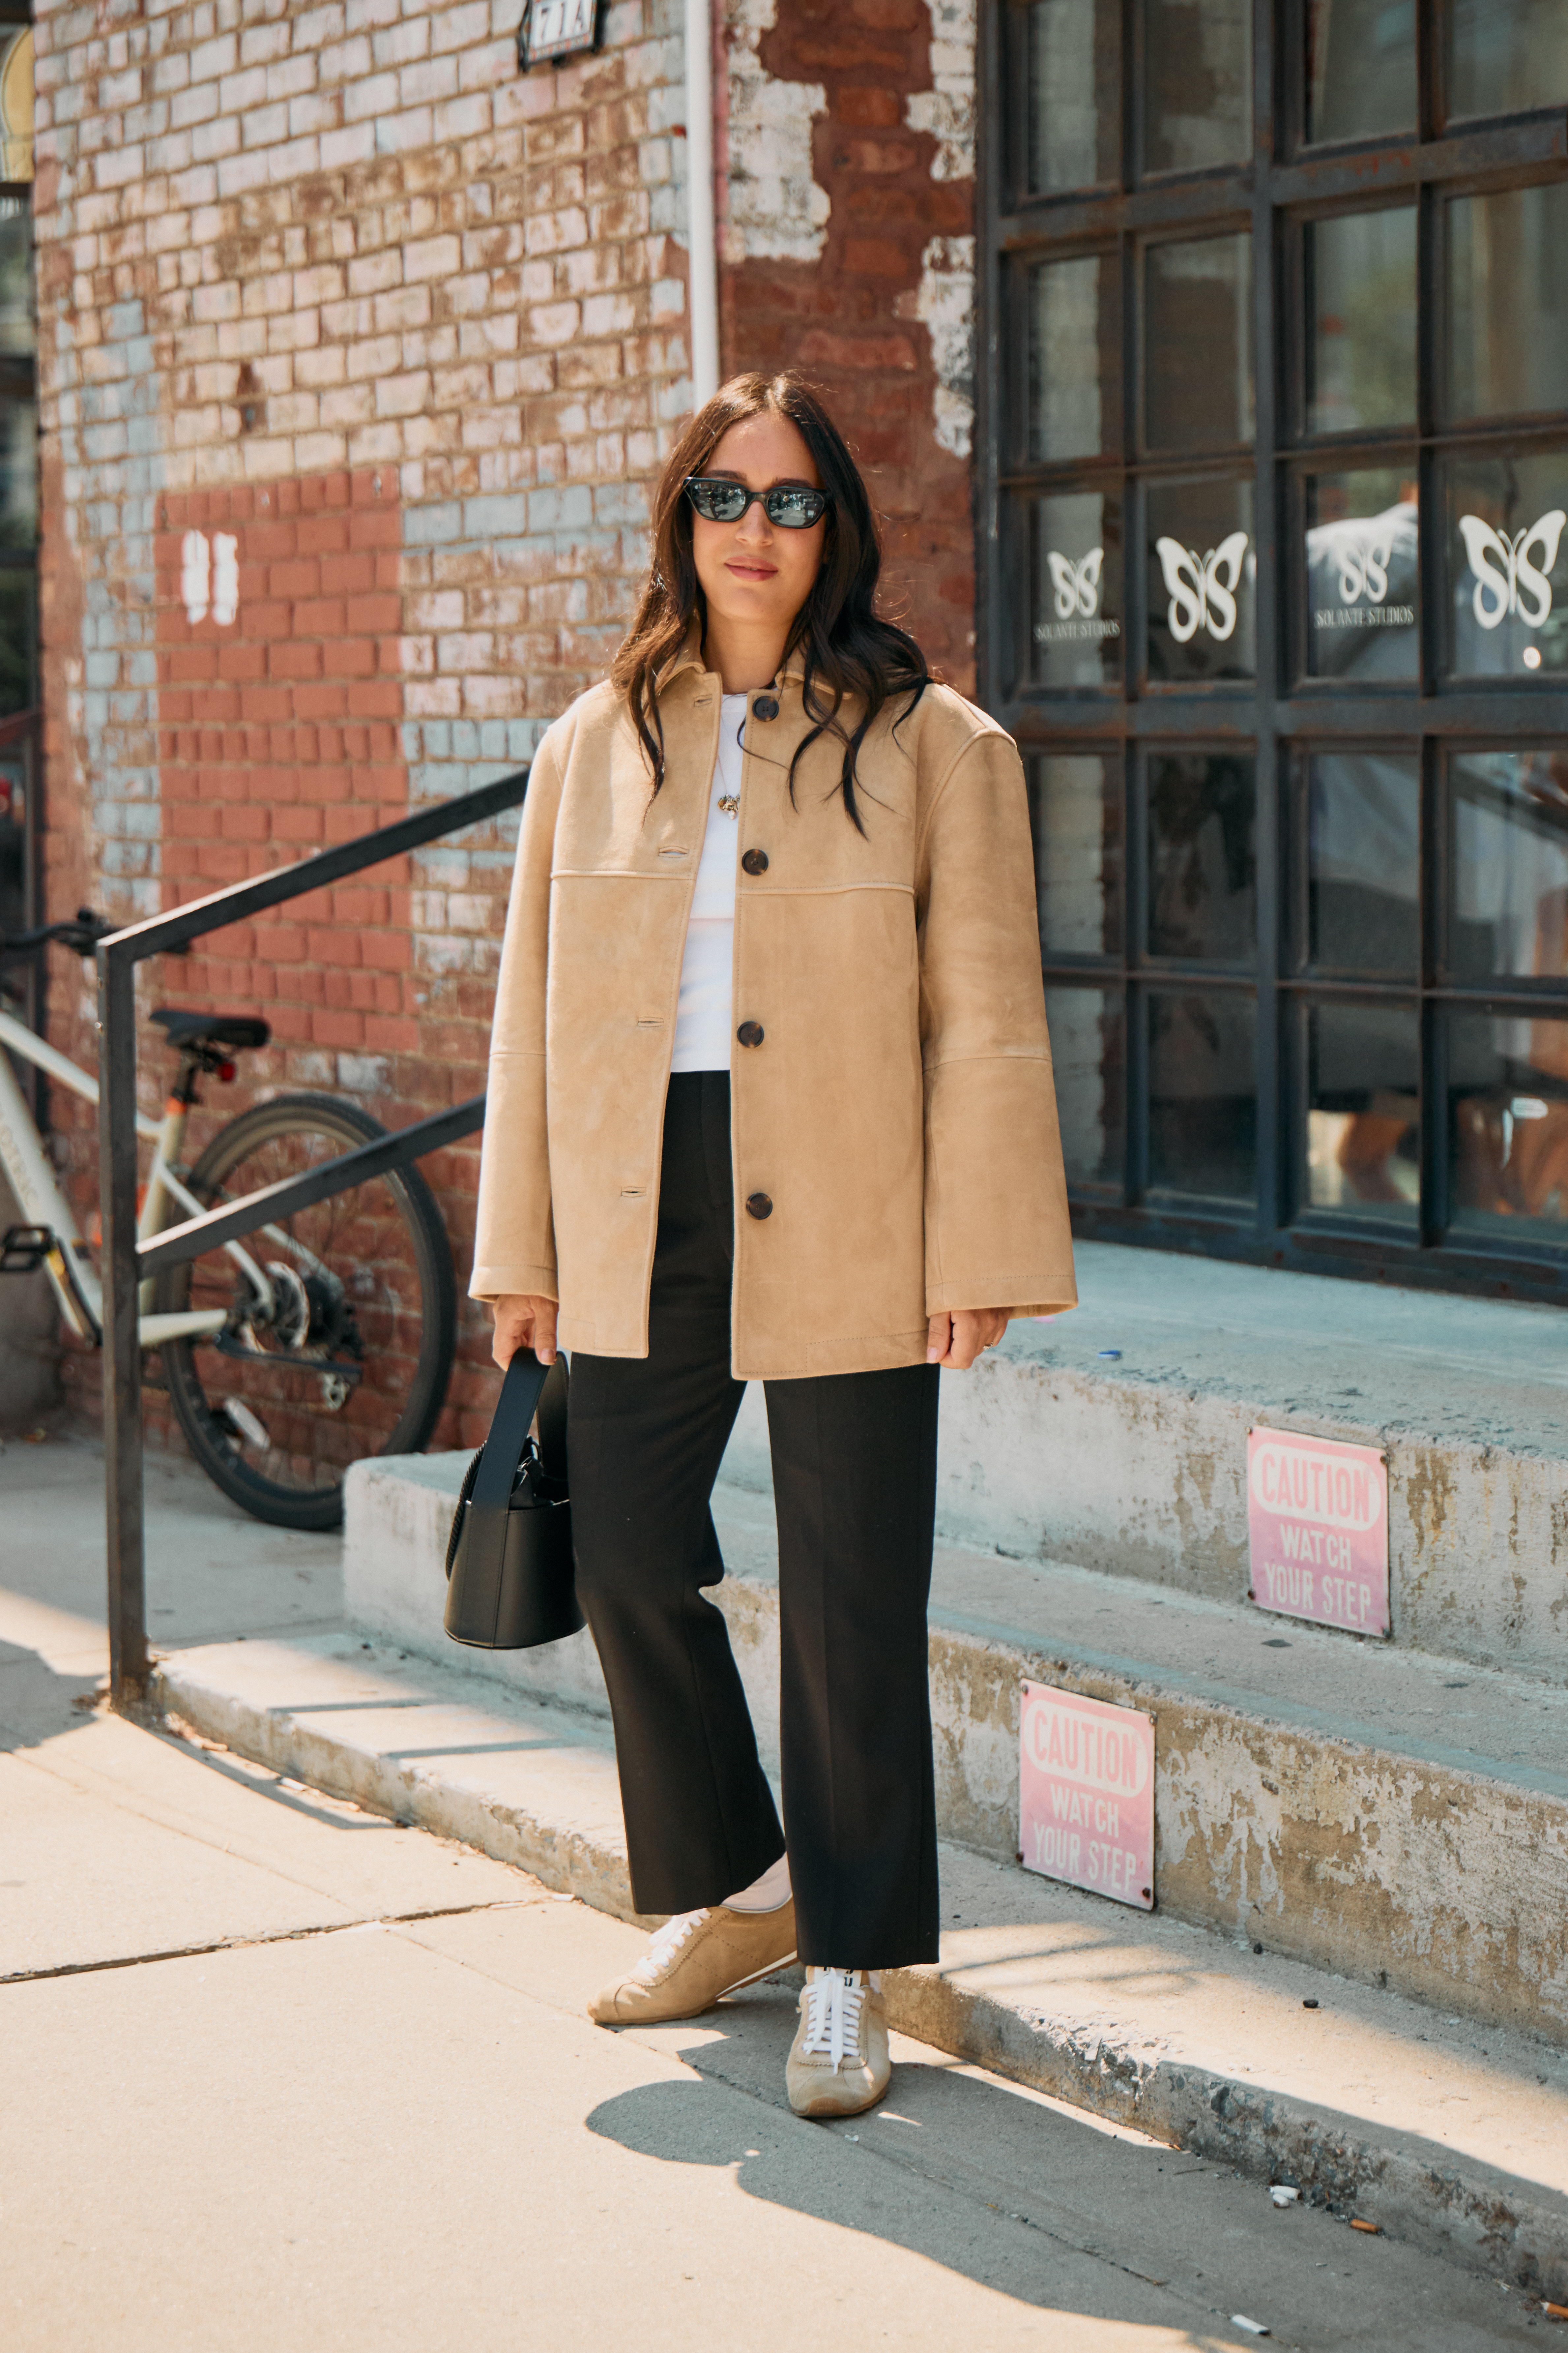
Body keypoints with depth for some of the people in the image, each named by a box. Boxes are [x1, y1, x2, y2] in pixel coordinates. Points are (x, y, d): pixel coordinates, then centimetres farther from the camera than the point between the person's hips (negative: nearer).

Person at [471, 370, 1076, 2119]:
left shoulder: (930, 745, 1)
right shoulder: (594, 746, 10)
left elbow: (988, 1021, -2)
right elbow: (534, 1007, 12)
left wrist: (981, 1256, -8)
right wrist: (521, 1252, 9)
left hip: (846, 1230, -3)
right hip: (641, 1216, 4)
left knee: (849, 1610, 1)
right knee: (626, 1565, 9)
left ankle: (847, 1973, 15)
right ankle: (734, 1891, 31)